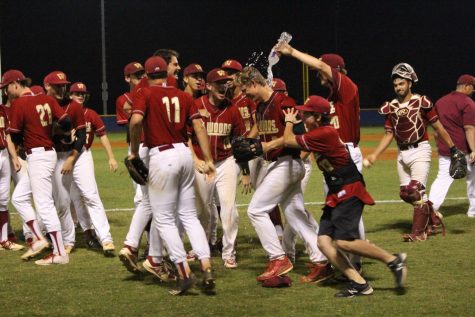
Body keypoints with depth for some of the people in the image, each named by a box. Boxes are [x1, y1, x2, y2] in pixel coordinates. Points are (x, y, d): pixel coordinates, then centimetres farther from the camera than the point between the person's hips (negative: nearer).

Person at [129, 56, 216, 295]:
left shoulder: (145, 94, -3)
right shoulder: (183, 96, 11)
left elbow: (136, 120, -20)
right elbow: (199, 127, 4)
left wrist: (134, 151, -7)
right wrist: (208, 160, 5)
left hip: (162, 156, -5)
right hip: (184, 153, 5)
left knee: (164, 218, 3)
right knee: (189, 215, 14)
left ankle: (184, 272, -4)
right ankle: (206, 267, 1)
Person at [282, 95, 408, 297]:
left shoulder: (324, 133, -18)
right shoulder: (320, 133, 11)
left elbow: (288, 141, -9)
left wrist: (289, 122, 8)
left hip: (350, 191, -10)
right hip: (335, 195, 10)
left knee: (344, 241, -21)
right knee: (324, 241, -4)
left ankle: (394, 260, -7)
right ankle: (358, 283, -7)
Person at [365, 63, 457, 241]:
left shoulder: (421, 103, -8)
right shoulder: (390, 107, 6)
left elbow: (437, 127, -4)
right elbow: (389, 135, 9)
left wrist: (453, 148, -6)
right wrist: (373, 156, -1)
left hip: (420, 150, -6)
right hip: (402, 153, 6)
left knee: (416, 191, -13)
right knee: (405, 193, 7)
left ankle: (419, 232, -4)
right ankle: (432, 216, 28)